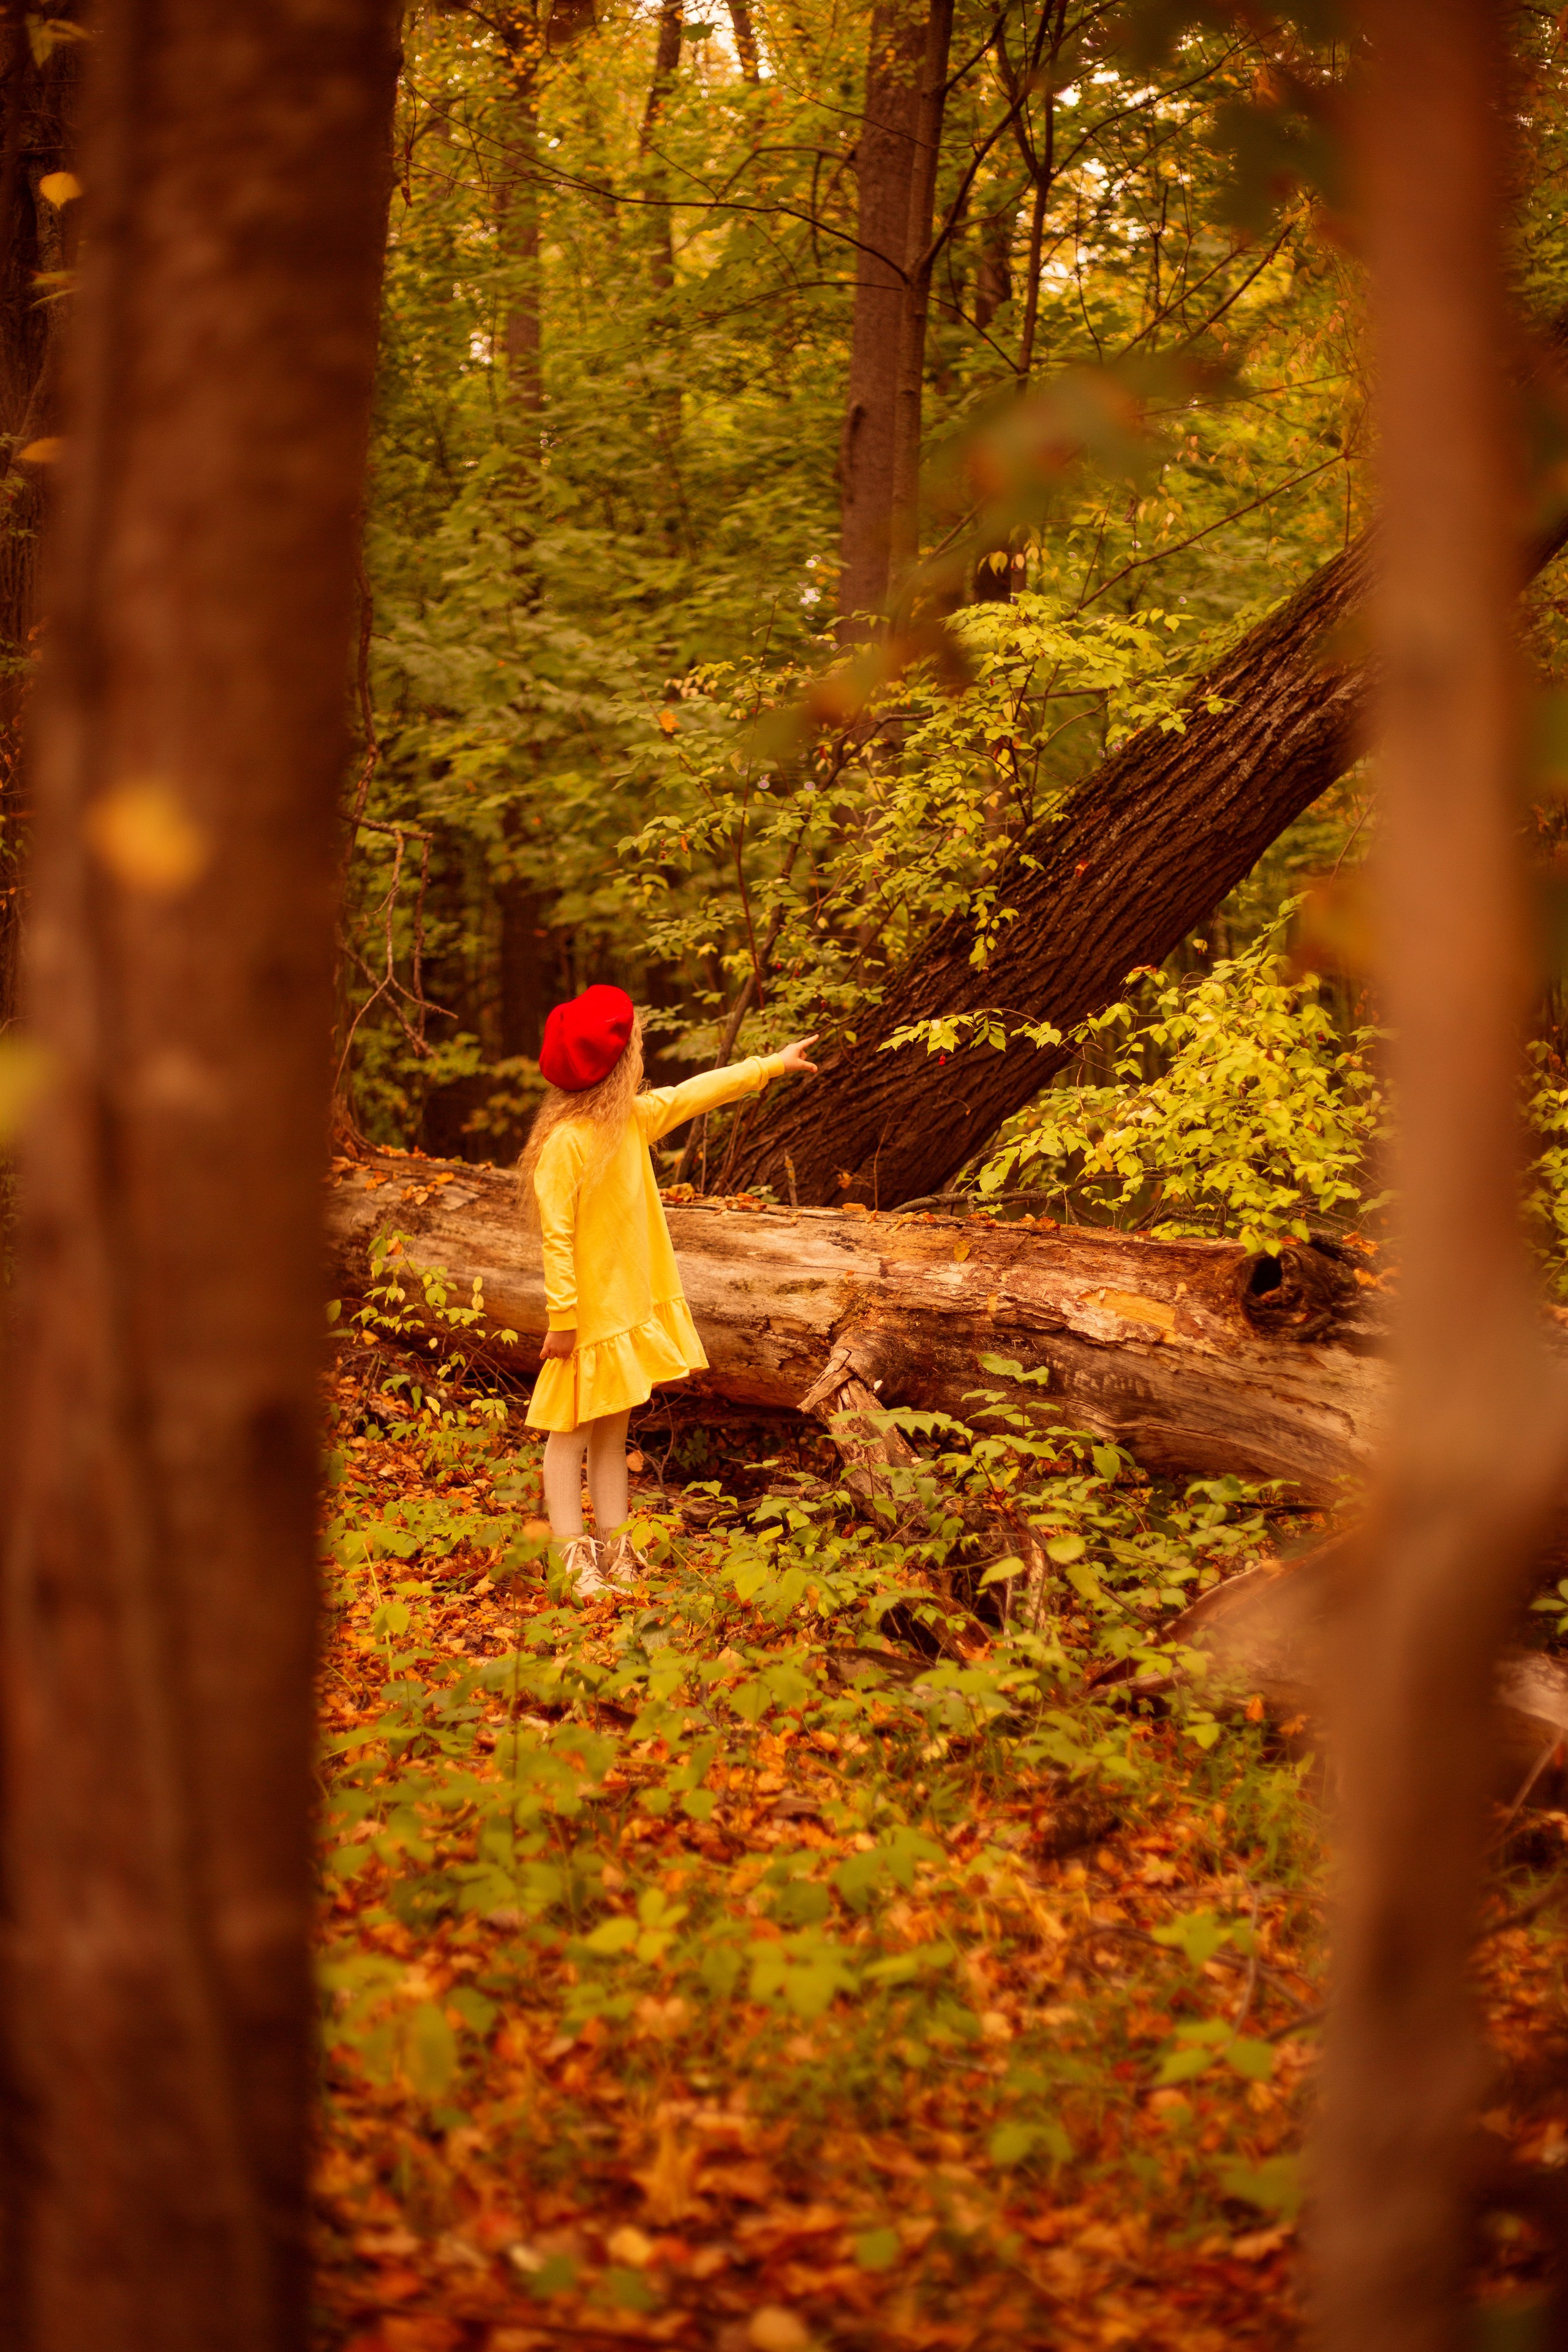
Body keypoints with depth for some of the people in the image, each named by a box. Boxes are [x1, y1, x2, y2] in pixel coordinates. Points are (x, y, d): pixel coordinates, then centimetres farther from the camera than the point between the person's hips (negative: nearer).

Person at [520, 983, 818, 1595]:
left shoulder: (634, 1118, 5)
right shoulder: (565, 1142, -20)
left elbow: (696, 1094, 19)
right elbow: (555, 1235, -20)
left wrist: (772, 1065, 26)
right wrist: (562, 1318, -21)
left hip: (631, 1304, 8)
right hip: (589, 1312, -8)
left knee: (614, 1430, 13)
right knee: (572, 1431, 0)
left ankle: (615, 1551, 19)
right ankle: (574, 1559, 3)